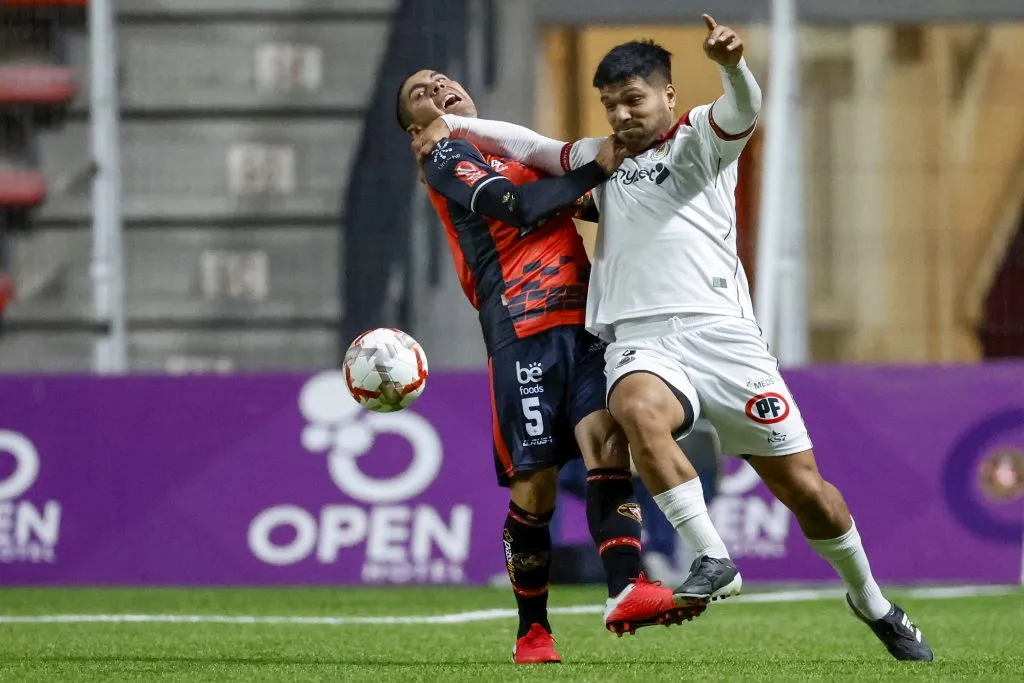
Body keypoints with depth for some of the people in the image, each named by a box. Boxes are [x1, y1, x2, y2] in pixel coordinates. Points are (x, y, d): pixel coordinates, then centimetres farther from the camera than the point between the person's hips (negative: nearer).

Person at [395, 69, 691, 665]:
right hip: (522, 330, -5)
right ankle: (533, 630, 10)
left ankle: (626, 590, -32)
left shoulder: (525, 151, 29)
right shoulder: (446, 158, 8)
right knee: (535, 486, -4)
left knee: (608, 441, -17)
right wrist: (595, 170, -6)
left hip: (584, 321, 5)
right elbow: (518, 208, -7)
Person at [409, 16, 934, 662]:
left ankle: (872, 603, 21)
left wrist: (733, 66, -34)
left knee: (805, 486, -3)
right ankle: (713, 561, -31)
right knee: (639, 409, -36)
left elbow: (744, 109, -12)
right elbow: (529, 146, 36)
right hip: (640, 340, 2)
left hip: (721, 332, -2)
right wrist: (449, 124, 22)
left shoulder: (699, 138, 9)